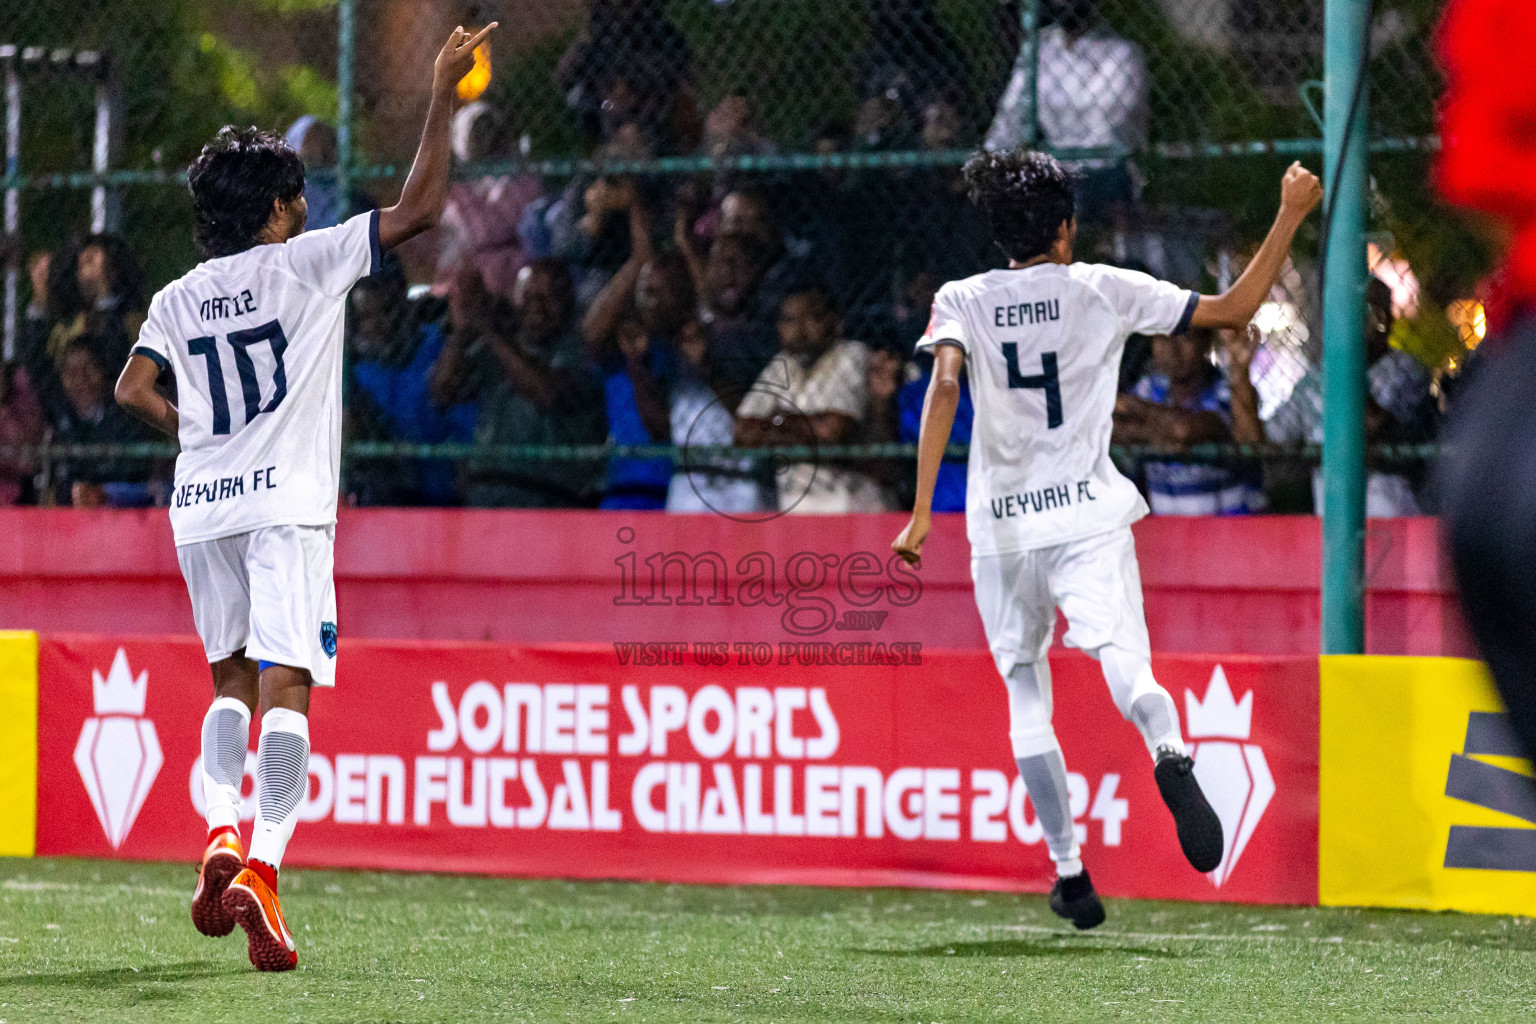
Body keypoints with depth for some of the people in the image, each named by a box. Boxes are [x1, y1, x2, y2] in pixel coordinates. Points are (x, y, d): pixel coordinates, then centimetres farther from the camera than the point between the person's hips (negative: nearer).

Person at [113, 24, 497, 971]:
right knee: (285, 689, -9)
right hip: (286, 502, -5)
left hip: (201, 504, 5)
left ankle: (221, 834, 0)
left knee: (232, 679, 20)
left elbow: (133, 388, 0)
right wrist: (443, 97, 1)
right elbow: (419, 209, -4)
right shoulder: (305, 262, 0)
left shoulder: (177, 299, 11)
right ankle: (261, 871, -22)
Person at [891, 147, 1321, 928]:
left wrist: (921, 510, -19)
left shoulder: (963, 301, 4)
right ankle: (1168, 753, -51)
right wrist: (1290, 216, 15)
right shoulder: (1104, 290, 3)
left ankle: (1069, 871, 13)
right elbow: (1235, 309, 4)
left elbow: (944, 386, -14)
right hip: (1088, 519, -1)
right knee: (1123, 663, -16)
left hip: (1000, 532, 1)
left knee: (1027, 699, 14)